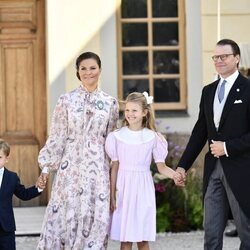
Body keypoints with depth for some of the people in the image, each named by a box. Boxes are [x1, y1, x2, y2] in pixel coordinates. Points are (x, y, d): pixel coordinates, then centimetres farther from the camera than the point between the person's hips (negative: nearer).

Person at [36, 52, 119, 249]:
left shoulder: (110, 103, 7)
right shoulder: (66, 100, 3)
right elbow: (57, 136, 3)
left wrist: (114, 168, 9)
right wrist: (46, 165, -1)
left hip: (98, 167, 1)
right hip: (71, 164, -1)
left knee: (95, 215, 0)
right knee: (66, 212, -2)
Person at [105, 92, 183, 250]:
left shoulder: (152, 137, 0)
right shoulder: (117, 136, 2)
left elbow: (161, 166, 0)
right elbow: (115, 167, 4)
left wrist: (174, 175, -21)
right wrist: (112, 195, 1)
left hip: (143, 189, 0)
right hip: (123, 188, 0)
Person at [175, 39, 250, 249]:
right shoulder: (208, 91, 13)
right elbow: (200, 131, 15)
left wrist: (228, 147, -15)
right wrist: (183, 165, 11)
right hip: (214, 169, 6)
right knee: (211, 233, 6)